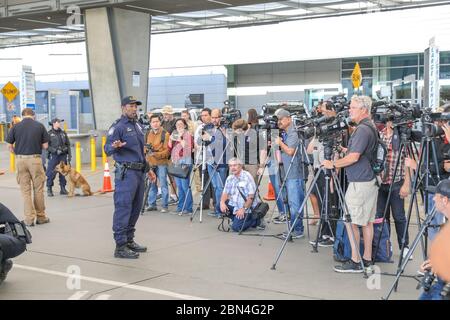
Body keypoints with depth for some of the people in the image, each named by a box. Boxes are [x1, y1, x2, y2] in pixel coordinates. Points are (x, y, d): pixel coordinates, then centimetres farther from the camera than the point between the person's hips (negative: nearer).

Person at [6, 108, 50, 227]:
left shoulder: (16, 127, 2)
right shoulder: (40, 126, -1)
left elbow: (9, 146, 2)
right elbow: (45, 145, 0)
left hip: (20, 159, 1)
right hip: (35, 159, -1)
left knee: (25, 190, 7)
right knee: (38, 189, 9)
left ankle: (29, 218, 6)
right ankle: (40, 217, 15)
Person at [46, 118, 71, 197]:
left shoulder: (63, 133, 12)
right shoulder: (49, 133, -3)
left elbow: (68, 144, 14)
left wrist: (69, 155, 7)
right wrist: (55, 150, -17)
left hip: (63, 156, 4)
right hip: (53, 156, -4)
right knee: (51, 173, -5)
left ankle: (63, 189, 16)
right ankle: (49, 189, 5)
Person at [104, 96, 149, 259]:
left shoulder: (137, 126, 19)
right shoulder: (118, 126, -7)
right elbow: (107, 149, -13)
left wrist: (147, 168, 26)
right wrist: (115, 146, -34)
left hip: (139, 172, 9)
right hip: (126, 172, -9)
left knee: (135, 208, 13)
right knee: (123, 208, -9)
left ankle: (129, 240, 23)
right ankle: (120, 246, -7)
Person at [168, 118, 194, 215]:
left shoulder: (188, 135, -1)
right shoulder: (174, 134, 19)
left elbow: (188, 148, -12)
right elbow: (170, 148, 16)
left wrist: (181, 140, -17)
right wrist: (171, 140, -1)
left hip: (185, 162, -7)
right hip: (176, 162, 7)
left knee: (185, 185, -11)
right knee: (179, 186, 10)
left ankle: (188, 208, -9)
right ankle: (180, 207, 15)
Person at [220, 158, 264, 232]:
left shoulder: (247, 176, -13)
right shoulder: (230, 178, 7)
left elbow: (251, 196, -19)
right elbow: (225, 193, 6)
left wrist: (243, 209, -25)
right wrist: (222, 202, -15)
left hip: (248, 207, -7)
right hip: (235, 205, 7)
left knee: (236, 227, -22)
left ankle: (257, 221, 0)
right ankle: (236, 219, 6)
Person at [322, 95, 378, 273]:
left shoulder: (362, 129, -17)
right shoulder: (371, 128, 14)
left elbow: (354, 157, -22)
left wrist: (333, 164, -11)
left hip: (359, 183, -10)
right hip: (371, 180, 10)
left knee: (350, 220, -5)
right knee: (367, 221, 12)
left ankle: (355, 262, -2)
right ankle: (367, 259, 17)